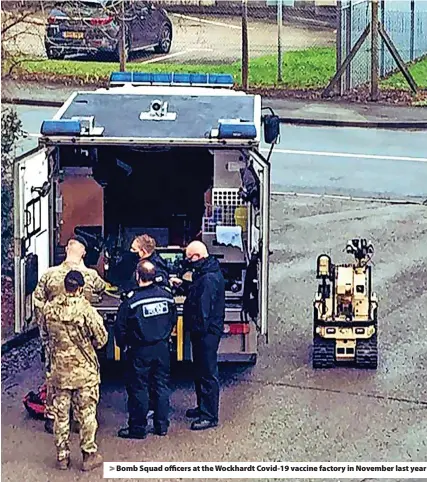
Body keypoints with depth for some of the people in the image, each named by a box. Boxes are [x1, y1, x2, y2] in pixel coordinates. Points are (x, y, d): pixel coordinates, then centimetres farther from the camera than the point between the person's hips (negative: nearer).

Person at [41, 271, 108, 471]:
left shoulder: (49, 308, -5)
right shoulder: (86, 310, -19)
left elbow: (44, 333, 11)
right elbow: (101, 338, -13)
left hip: (59, 370, 4)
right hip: (85, 371, -4)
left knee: (60, 413, 13)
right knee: (86, 414, 7)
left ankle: (62, 456, 20)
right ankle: (89, 455, 14)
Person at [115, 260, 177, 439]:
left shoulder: (132, 299, -16)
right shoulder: (167, 296, -1)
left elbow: (120, 326, -10)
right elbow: (173, 320, 12)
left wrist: (123, 344, 7)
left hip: (140, 350, -5)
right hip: (162, 349, 5)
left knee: (138, 389, 4)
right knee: (162, 386, 13)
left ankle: (138, 428, 9)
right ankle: (162, 425, 20)